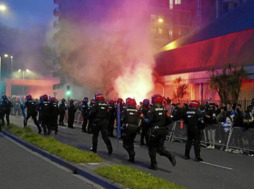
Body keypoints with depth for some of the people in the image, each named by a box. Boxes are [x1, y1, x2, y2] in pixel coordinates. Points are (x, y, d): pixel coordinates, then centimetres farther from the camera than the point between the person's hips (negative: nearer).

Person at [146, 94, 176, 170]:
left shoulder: (152, 110, -11)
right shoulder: (165, 110, 5)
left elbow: (149, 120, -17)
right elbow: (169, 121, 4)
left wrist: (145, 120, 5)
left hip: (154, 131, -5)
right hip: (163, 131, 5)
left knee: (152, 148, 9)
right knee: (160, 148, 12)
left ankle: (153, 165, 11)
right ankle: (170, 155, -13)